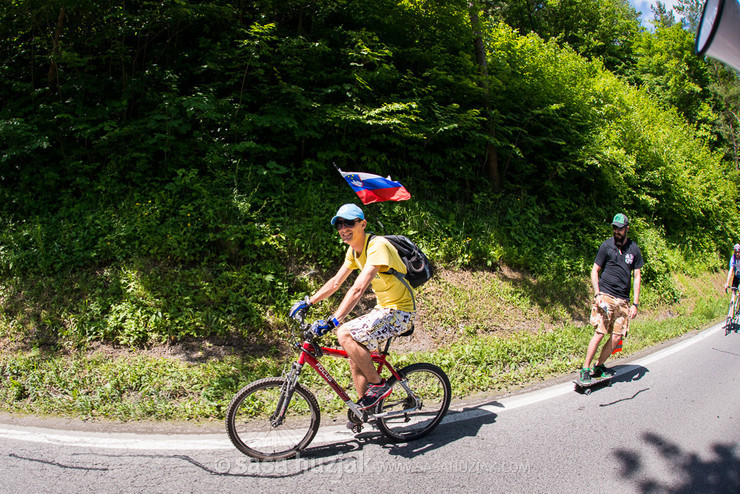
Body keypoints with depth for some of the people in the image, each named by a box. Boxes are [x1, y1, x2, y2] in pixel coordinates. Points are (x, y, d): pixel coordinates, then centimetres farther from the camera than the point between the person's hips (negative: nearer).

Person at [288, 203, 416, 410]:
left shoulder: (377, 246, -24)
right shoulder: (354, 249, 5)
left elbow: (358, 289, -33)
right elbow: (336, 282, 12)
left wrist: (332, 321, -38)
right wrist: (307, 302, 9)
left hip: (400, 312, -9)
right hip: (383, 308, 9)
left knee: (345, 333, -22)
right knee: (355, 356, 5)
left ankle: (379, 385, -6)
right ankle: (364, 406, 21)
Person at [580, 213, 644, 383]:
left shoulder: (634, 249, 8)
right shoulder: (606, 245, 1)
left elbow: (637, 277, 10)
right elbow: (594, 271, 3)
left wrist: (635, 303, 3)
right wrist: (597, 294, -9)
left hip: (623, 300, 3)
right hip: (605, 296, -3)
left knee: (617, 337, -1)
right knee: (599, 332, -12)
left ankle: (599, 366, 17)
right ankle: (585, 369, -3)